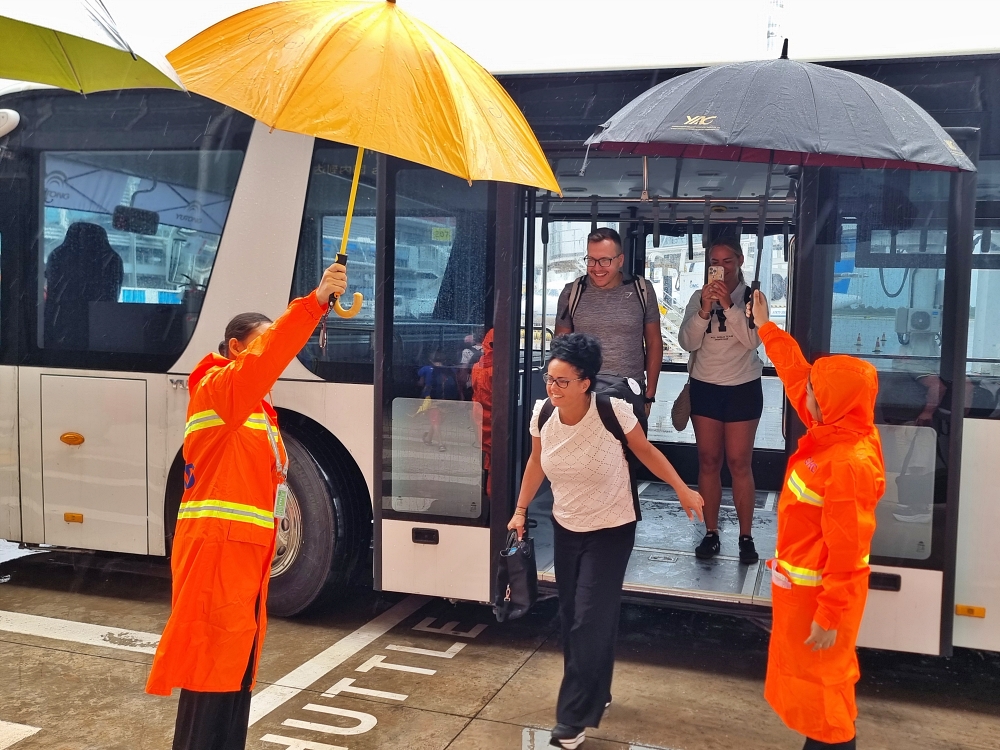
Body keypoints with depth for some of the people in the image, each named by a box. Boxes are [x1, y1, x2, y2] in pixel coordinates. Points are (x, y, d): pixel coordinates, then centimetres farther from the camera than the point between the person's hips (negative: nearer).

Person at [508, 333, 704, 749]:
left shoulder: (613, 411, -25)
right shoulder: (542, 414, -12)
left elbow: (646, 452, -8)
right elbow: (536, 463, 6)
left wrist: (682, 490, -4)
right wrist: (521, 510, 11)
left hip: (611, 531, -5)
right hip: (565, 528, 5)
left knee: (590, 622, -7)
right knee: (570, 618, 13)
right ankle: (595, 695, 35)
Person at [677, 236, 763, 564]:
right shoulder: (699, 297, 2)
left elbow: (753, 340, -15)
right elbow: (687, 342, -6)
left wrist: (729, 306, -24)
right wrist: (704, 311, -20)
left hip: (743, 388, -2)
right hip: (705, 387, 2)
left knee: (739, 463, -1)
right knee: (708, 461, 5)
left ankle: (746, 536, 8)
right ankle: (711, 533, 14)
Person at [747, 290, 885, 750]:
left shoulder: (849, 464, -30)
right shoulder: (834, 433, -4)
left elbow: (846, 552, -28)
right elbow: (796, 375, 11)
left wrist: (829, 618, -23)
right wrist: (764, 327, 18)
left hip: (821, 592, -9)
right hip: (804, 584, 9)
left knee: (819, 681, 7)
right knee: (811, 677, 23)